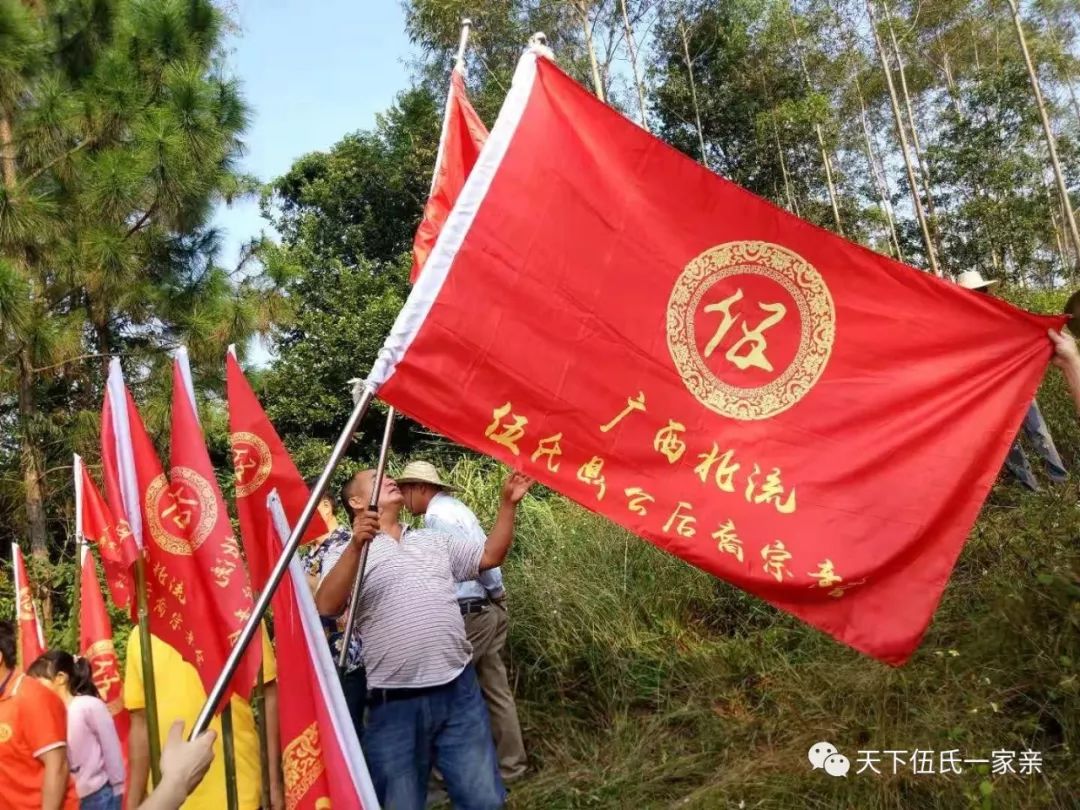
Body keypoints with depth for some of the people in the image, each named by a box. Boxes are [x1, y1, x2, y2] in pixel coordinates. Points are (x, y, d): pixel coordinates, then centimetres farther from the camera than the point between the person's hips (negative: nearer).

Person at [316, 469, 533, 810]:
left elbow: (489, 556, 18)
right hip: (395, 703, -3)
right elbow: (326, 608, -15)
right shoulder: (346, 554, 1)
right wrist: (356, 547, -27)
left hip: (459, 690, 4)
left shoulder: (435, 540, 16)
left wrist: (508, 503, 8)